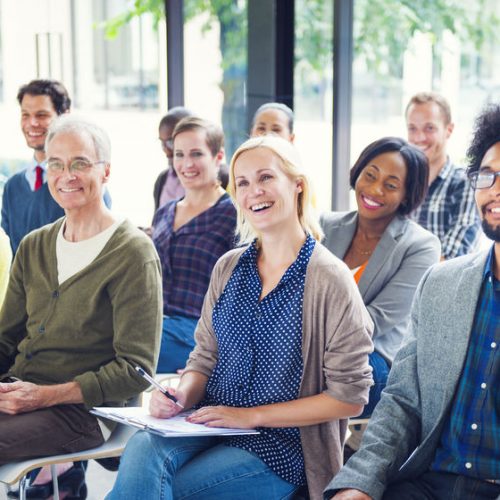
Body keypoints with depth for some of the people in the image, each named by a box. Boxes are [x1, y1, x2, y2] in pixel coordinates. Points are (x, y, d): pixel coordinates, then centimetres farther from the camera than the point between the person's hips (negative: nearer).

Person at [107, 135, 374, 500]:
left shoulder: (329, 279, -8)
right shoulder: (229, 268, 9)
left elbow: (349, 396, -9)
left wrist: (252, 415, -13)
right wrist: (182, 395, -8)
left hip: (280, 446, -4)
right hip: (209, 423, 5)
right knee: (141, 450, -29)